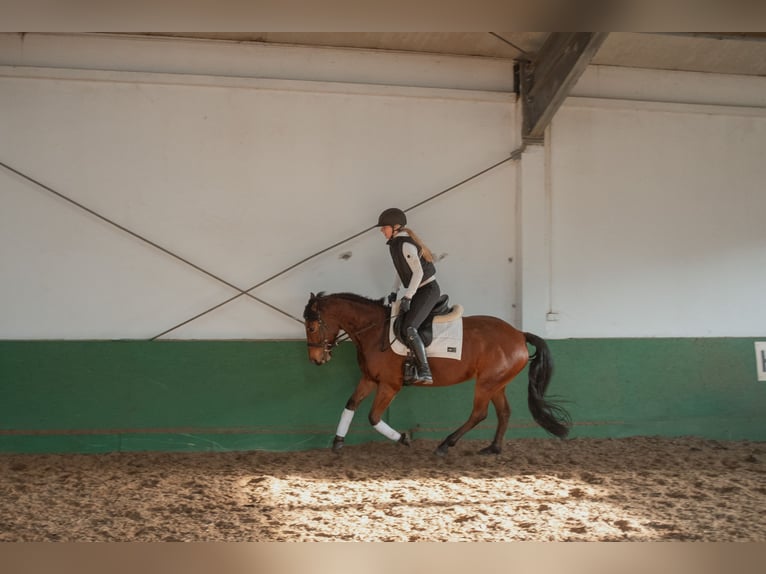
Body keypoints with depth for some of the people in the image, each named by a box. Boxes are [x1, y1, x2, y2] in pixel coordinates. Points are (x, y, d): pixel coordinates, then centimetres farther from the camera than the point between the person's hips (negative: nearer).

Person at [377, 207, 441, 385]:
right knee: (397, 325, 11)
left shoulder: (406, 245, -18)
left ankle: (425, 372, -26)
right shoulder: (396, 244, 10)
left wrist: (407, 297, -22)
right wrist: (395, 291, 14)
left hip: (428, 289, -10)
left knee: (408, 328, -23)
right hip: (420, 291, 10)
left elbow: (418, 272, -22)